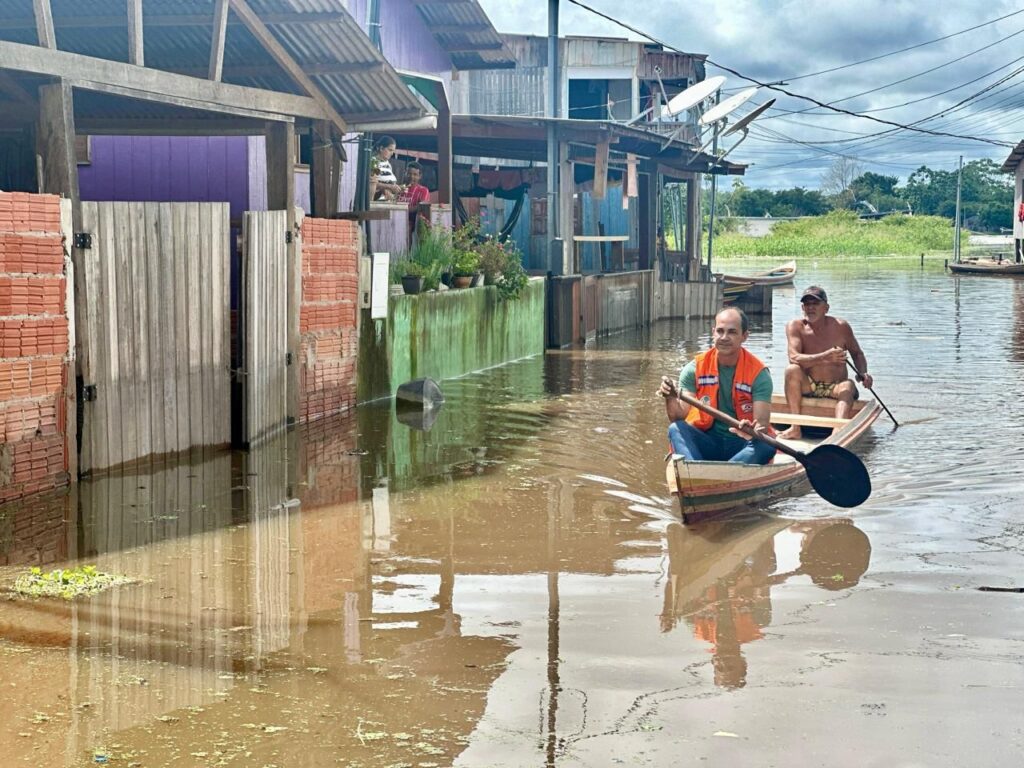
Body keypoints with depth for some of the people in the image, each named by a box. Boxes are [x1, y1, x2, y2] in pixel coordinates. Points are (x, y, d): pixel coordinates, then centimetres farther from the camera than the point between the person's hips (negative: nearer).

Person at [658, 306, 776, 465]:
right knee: (676, 429, -25)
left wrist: (753, 430, -39)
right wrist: (671, 399, -31)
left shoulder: (759, 373, -6)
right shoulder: (695, 368, -2)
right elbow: (679, 417, -9)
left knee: (767, 445, -32)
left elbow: (762, 424, -15)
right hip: (708, 443, 2)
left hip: (741, 445, -1)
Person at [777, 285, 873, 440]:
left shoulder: (840, 327, -3)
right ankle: (795, 428, -35)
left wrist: (863, 373, -9)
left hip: (835, 388, 0)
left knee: (848, 386, -31)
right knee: (792, 370, -28)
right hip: (807, 387, 0)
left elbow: (857, 353, 13)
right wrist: (825, 357, -36)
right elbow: (794, 358, -22)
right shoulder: (795, 326, -6)